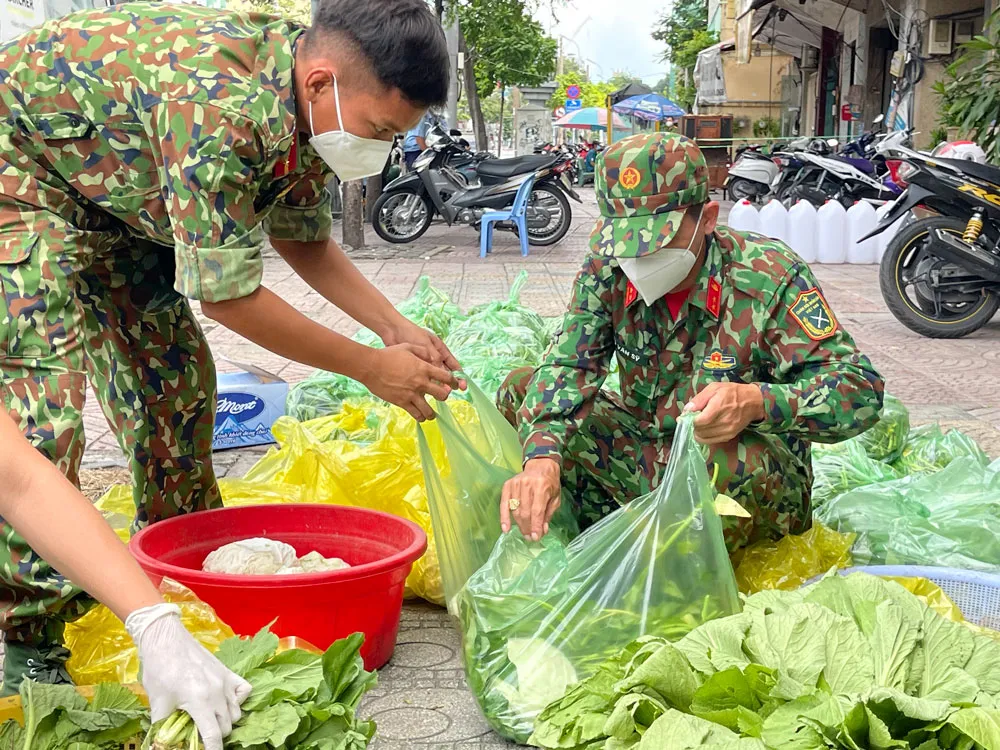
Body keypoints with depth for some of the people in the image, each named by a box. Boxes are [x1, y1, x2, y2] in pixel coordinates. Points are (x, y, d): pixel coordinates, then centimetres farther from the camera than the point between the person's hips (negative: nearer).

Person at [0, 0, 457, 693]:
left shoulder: (312, 108, -11)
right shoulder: (218, 109, -39)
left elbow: (302, 239, 4)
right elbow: (225, 294, -32)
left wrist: (395, 327, -6)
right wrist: (370, 367, -23)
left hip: (117, 188, 9)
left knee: (176, 377, 9)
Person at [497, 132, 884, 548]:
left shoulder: (770, 277, -19)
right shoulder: (609, 265, -7)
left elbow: (861, 390, -22)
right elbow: (567, 365, -14)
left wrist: (757, 402, -42)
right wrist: (542, 457, -35)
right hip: (645, 453, 5)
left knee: (739, 462, -40)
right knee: (520, 390, -4)